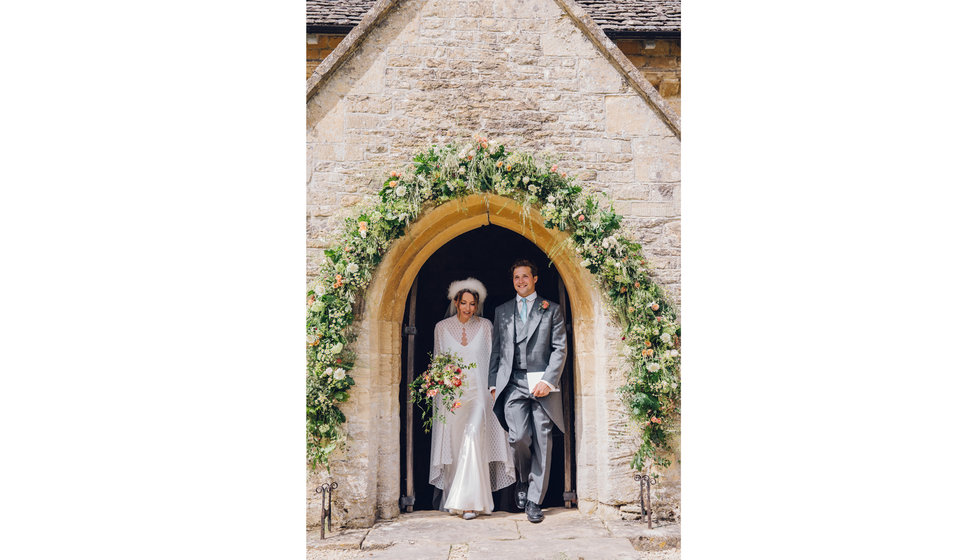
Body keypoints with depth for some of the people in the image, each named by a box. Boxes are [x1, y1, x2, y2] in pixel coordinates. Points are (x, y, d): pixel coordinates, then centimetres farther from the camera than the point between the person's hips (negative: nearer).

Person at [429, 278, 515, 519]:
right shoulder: (442, 327, 8)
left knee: (473, 438, -18)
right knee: (453, 444, 2)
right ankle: (453, 500, 14)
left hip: (478, 393, -1)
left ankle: (470, 501, -17)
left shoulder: (485, 326, 7)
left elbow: (492, 359, 9)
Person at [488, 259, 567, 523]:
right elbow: (496, 350, 18)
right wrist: (493, 383, 9)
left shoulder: (552, 310, 9)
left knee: (542, 442, -2)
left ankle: (534, 500, 8)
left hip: (542, 384, -1)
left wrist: (548, 380, -9)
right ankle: (523, 480, 15)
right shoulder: (502, 311, 17)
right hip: (513, 383, 1)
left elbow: (559, 348, 3)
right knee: (519, 437, -14)